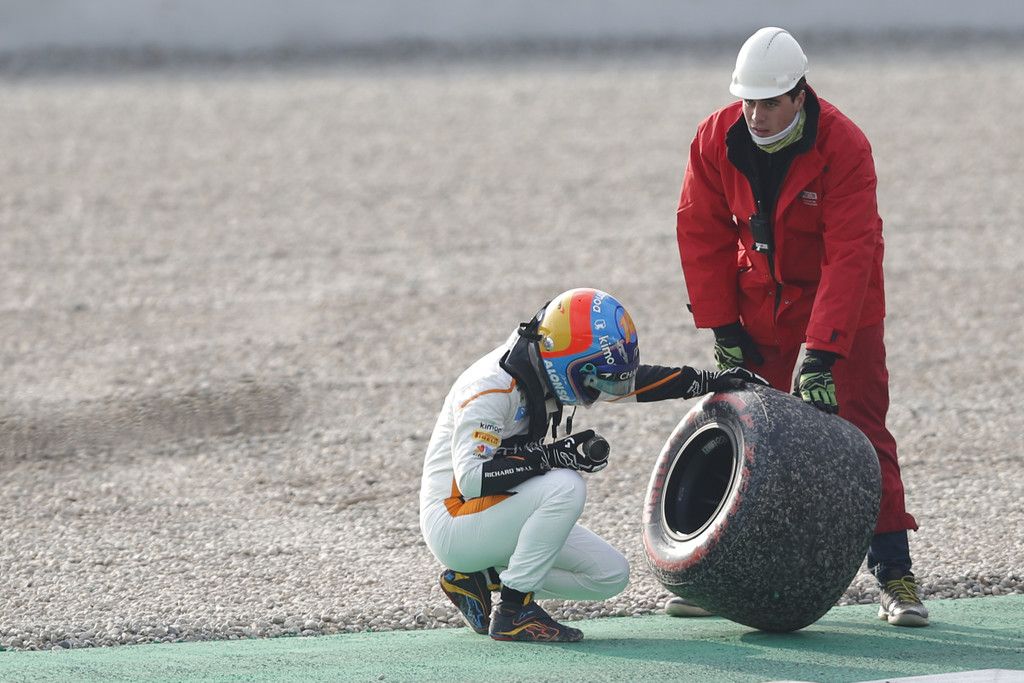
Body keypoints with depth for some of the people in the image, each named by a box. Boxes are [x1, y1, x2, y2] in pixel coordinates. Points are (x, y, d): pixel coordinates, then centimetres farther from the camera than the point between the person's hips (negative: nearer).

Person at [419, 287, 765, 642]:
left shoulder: (543, 370, 2)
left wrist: (708, 381, 15)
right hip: (452, 525, -9)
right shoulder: (491, 388, -24)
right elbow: (471, 478, -31)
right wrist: (552, 456, -34)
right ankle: (513, 612, -22)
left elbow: (629, 382, 16)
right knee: (565, 486, -31)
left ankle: (481, 578, 9)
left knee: (611, 576, 4)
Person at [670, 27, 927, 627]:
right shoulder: (715, 140, -10)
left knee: (862, 435, -9)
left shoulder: (844, 146, -23)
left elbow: (850, 255, -27)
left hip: (841, 311, -4)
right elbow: (702, 234, -3)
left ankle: (895, 576, -6)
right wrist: (722, 326, -6)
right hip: (759, 312, 4)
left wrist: (821, 352, -32)